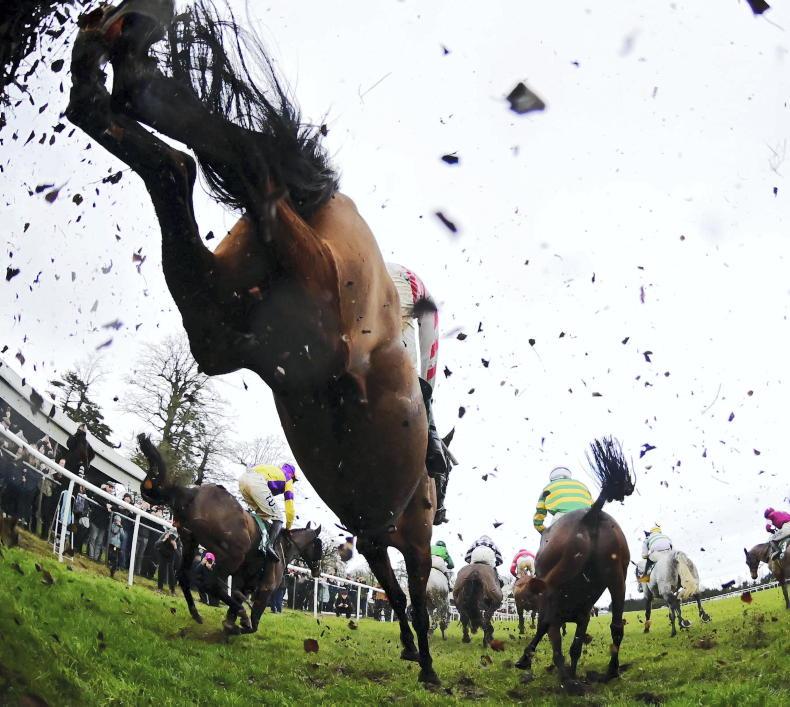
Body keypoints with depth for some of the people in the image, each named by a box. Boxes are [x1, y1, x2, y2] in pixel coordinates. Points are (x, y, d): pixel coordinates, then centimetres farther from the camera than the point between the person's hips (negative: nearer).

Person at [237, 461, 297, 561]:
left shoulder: (275, 471, 40)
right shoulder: (287, 479, 23)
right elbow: (290, 507, 19)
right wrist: (288, 527, 29)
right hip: (257, 482, -7)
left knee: (264, 514, 24)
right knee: (277, 518, 1)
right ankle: (270, 545, -20)